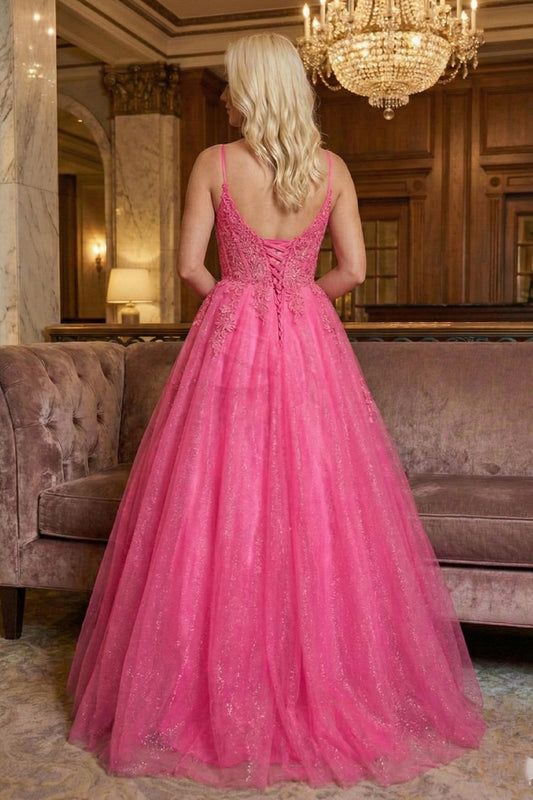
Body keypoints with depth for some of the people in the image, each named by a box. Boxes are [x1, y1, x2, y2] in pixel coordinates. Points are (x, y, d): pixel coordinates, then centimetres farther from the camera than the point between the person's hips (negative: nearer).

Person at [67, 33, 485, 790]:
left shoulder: (214, 163, -4)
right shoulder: (332, 168, 2)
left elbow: (190, 265, -4)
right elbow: (353, 269, 1)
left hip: (230, 340, -2)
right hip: (309, 341, 2)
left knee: (221, 506, 5)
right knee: (317, 507, 7)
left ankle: (226, 693, 14)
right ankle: (327, 680, 17)